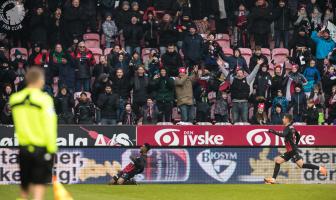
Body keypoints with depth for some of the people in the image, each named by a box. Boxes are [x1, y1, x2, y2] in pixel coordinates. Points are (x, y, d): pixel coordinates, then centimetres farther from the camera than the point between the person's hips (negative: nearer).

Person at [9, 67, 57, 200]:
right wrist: (52, 148, -10)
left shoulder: (14, 99, 4)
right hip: (42, 148, -5)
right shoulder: (44, 99, -13)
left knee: (25, 185, 15)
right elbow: (49, 127, -14)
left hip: (23, 147, 5)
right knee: (39, 184, -2)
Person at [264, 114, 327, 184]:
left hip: (293, 150, -10)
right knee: (277, 160, 7)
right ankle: (273, 179, 5)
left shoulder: (288, 128, -12)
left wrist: (273, 132, -27)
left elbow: (283, 134, -32)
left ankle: (320, 168, -14)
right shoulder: (291, 127, 15)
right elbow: (298, 136, 27)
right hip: (290, 152, 10)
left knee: (301, 164, -16)